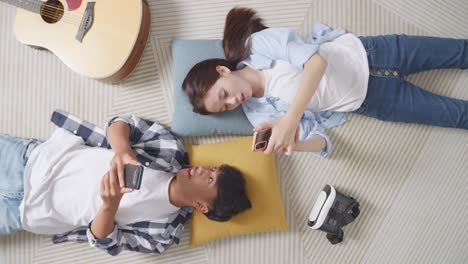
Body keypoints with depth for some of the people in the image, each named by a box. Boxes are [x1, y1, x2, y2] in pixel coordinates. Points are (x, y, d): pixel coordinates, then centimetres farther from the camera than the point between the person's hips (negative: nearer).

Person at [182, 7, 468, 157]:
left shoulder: (261, 42, -19)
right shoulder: (259, 114, -11)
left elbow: (316, 60, -31)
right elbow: (321, 142, -12)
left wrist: (291, 118, -40)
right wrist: (294, 142, -36)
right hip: (368, 100, 1)